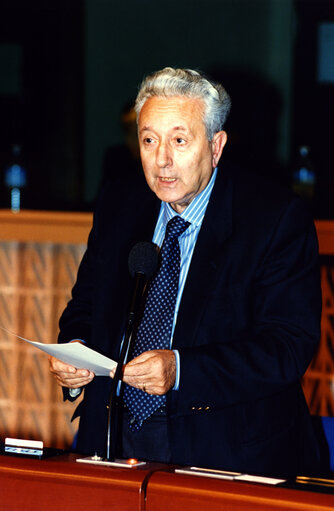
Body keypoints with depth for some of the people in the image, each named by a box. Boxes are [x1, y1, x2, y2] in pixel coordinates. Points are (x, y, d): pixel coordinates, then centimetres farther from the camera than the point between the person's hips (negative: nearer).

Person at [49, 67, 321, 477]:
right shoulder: (117, 209, 12)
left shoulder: (278, 218, -5)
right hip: (115, 438, 4)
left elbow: (289, 345, -12)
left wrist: (180, 370, -24)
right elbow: (85, 308, 21)